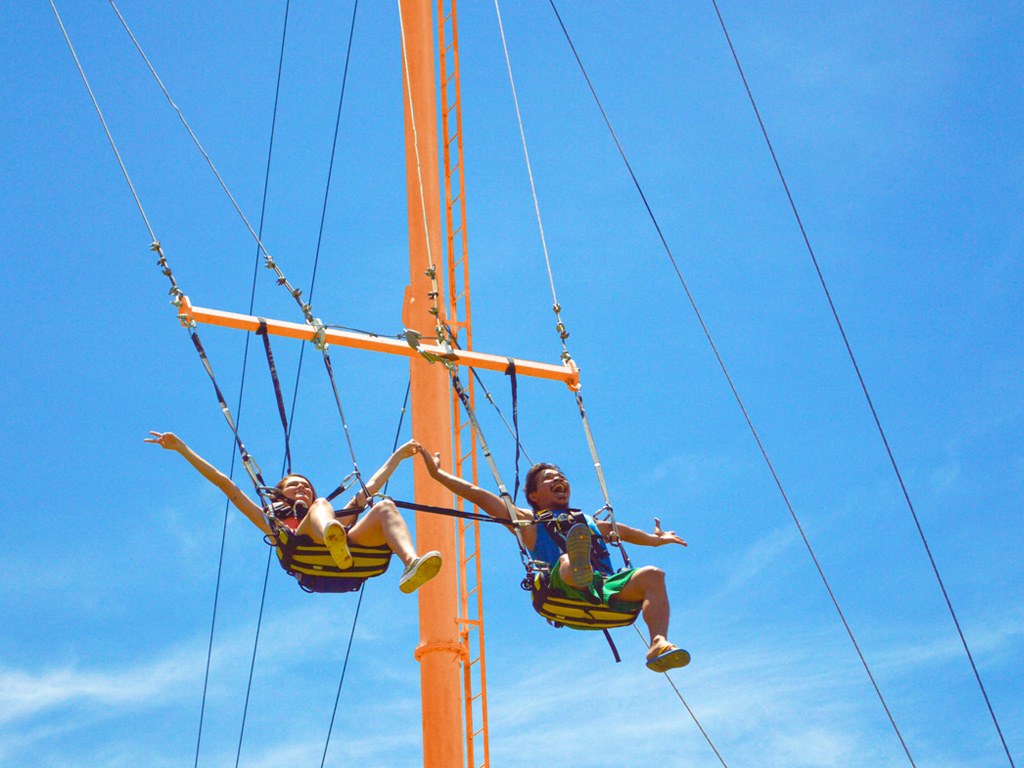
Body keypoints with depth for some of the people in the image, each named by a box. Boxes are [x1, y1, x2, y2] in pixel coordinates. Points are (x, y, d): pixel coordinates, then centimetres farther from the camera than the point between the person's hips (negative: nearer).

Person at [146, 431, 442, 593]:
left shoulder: (341, 516, 46)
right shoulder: (272, 521, 37)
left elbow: (370, 487, 55)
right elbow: (224, 483, 36)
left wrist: (397, 456, 64)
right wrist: (183, 449, 36)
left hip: (351, 543, 3)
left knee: (385, 507, -19)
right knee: (321, 505, -26)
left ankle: (411, 564, -50)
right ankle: (333, 538, -65)